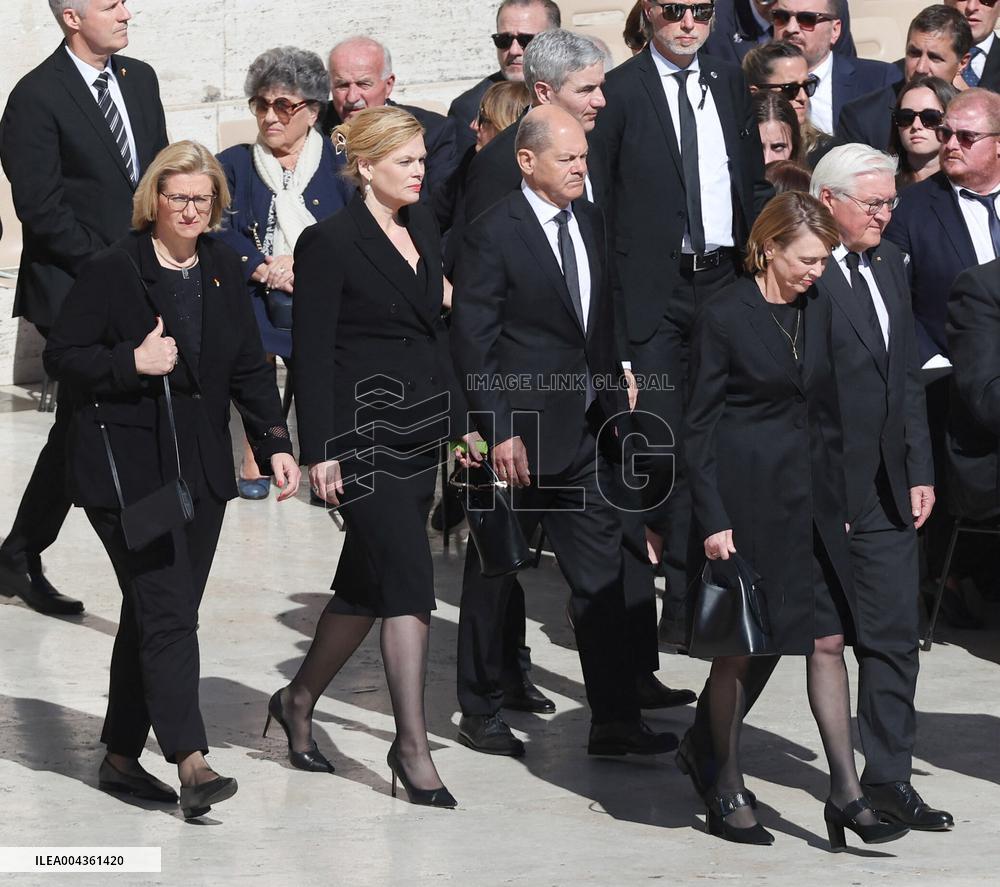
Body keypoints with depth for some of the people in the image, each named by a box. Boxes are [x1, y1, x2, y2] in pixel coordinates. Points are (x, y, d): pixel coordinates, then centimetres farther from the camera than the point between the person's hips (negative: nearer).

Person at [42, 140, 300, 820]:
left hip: (201, 469, 6)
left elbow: (250, 368, 13)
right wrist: (132, 363, -19)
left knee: (155, 615, 10)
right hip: (125, 466, -6)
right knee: (167, 613, -13)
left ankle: (122, 757, 20)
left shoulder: (223, 269, 11)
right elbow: (61, 357, -5)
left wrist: (276, 445, 3)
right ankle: (191, 762, -18)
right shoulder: (112, 271, -6)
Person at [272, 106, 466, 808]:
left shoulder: (424, 225, 12)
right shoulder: (329, 242, -10)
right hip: (363, 431, -8)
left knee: (370, 582, 13)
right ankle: (412, 744, -8)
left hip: (420, 429, 8)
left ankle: (299, 701, 30)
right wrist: (319, 451, -15)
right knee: (410, 578, -12)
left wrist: (459, 420, 15)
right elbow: (312, 352, -11)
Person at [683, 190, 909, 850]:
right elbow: (700, 425, -9)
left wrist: (838, 502, 12)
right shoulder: (724, 315, -10)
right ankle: (728, 794, 14)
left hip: (810, 498, 6)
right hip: (747, 499, -6)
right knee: (739, 648, 3)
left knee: (829, 641, 2)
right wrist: (713, 519, -13)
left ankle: (847, 794, 3)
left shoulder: (817, 310, 8)